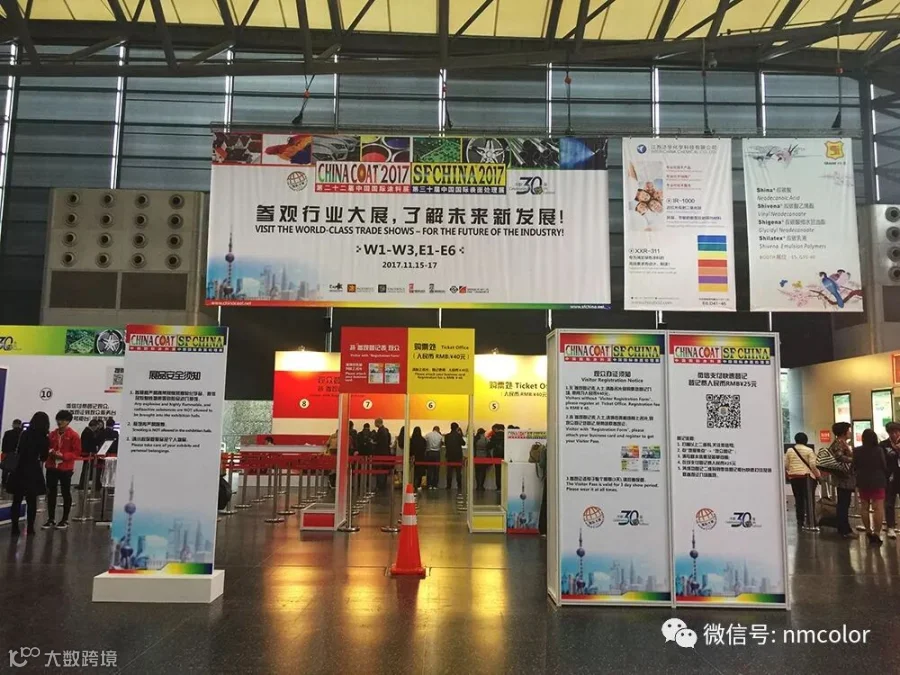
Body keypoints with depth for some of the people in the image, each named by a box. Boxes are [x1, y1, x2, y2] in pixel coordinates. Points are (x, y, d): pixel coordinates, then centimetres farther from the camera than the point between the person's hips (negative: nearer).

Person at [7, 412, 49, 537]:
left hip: (20, 470, 3)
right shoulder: (44, 438, -9)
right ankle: (30, 528, 8)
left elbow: (19, 451, 12)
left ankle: (15, 527, 5)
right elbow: (44, 457, -2)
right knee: (31, 501, 7)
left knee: (17, 500, 8)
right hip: (33, 471, -3)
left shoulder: (24, 434, 4)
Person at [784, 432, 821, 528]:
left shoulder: (789, 450, 7)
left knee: (798, 499, 7)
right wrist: (818, 475, 2)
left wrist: (788, 474, 23)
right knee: (809, 498, 2)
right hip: (806, 477, -3)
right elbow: (813, 465, -9)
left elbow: (785, 465, 7)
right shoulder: (809, 450, -2)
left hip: (794, 477, 3)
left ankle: (800, 521, 9)